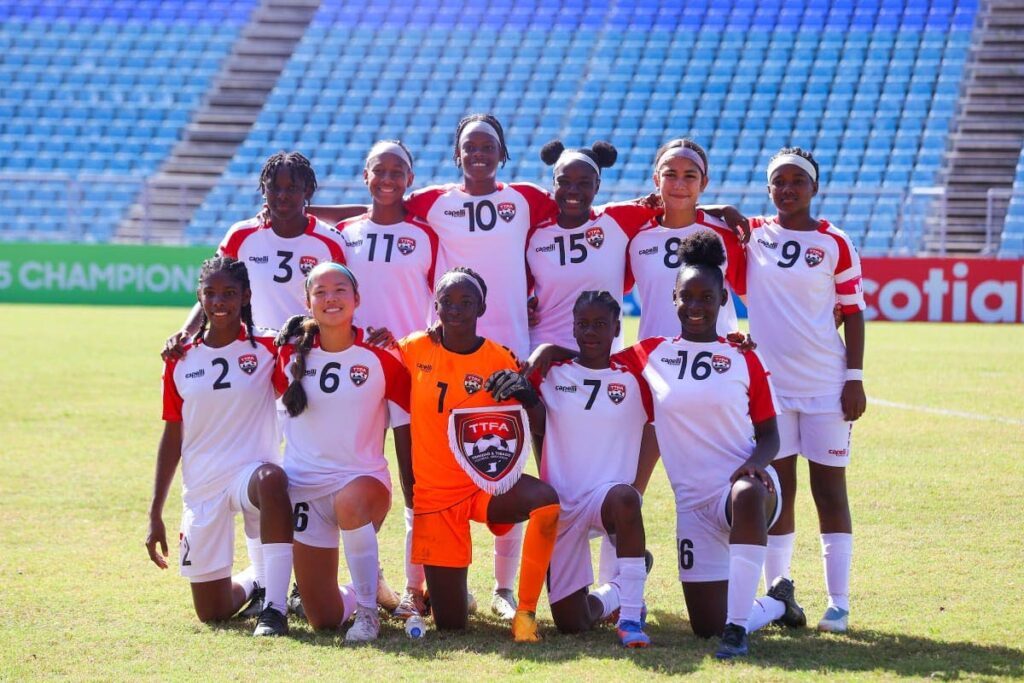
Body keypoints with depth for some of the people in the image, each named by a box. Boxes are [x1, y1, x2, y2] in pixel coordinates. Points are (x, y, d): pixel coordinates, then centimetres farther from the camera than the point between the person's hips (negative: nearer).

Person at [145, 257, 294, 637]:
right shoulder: (180, 360, 6)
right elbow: (173, 437, 11)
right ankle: (253, 581, 41)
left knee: (271, 479, -43)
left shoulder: (266, 347, -1)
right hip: (201, 488, 3)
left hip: (252, 470, -3)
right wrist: (155, 514, 9)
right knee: (212, 613, 4)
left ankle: (275, 608, -38)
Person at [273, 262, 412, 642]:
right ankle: (361, 592, 37)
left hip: (364, 479, -2)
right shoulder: (290, 354, 0)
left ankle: (368, 610, -24)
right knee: (324, 620, -1)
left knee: (352, 503, -43)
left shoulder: (381, 359, -4)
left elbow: (404, 433, 0)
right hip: (305, 484, 2)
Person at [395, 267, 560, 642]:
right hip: (434, 494, 0)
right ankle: (428, 588, 37)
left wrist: (525, 393, -21)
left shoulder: (501, 360, -1)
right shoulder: (415, 350, 0)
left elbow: (539, 425, -2)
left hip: (487, 484, 0)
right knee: (450, 623, -2)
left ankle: (525, 613, -22)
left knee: (546, 501, -35)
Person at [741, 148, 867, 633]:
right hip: (769, 383, 2)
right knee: (776, 489, 6)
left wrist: (855, 378, -5)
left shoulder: (835, 244, 0)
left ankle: (838, 603, 2)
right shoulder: (750, 234, 6)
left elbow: (852, 313, 1)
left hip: (825, 384, -2)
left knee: (829, 489, 0)